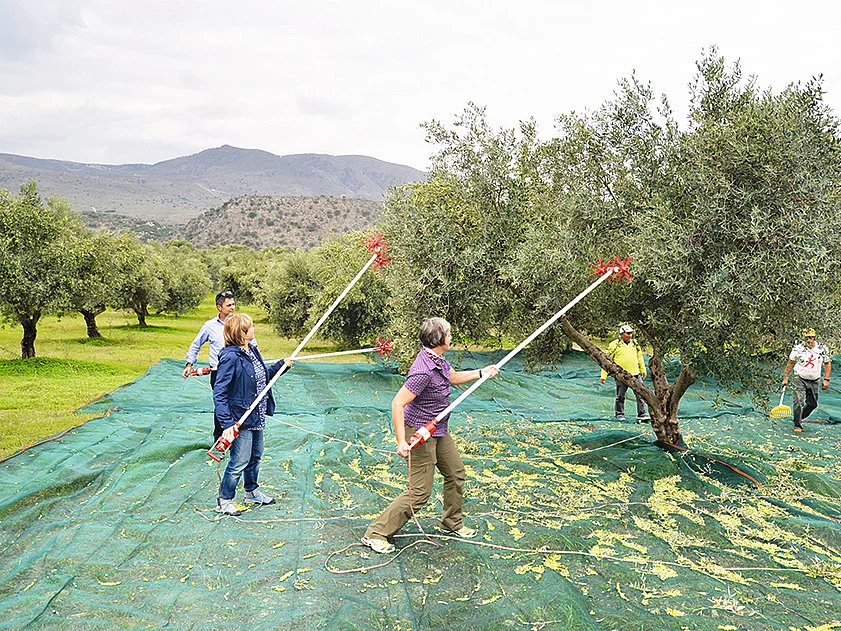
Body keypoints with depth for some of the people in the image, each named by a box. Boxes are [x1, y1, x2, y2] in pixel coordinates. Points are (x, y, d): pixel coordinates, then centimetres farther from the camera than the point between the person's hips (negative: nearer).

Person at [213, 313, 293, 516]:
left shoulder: (252, 350, 5)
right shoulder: (230, 357, -22)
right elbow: (219, 393, -23)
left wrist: (282, 364, 12)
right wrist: (227, 424, -28)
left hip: (257, 416, 9)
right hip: (240, 419, -9)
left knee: (255, 456, 22)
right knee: (240, 461, 1)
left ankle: (252, 492, 40)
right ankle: (224, 500, 19)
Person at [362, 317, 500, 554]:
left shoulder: (438, 359, 1)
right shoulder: (423, 371, -30)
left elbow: (453, 377, 23)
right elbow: (397, 404, -30)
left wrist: (482, 373, 22)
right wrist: (401, 442, -32)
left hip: (438, 430, 10)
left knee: (456, 473, 20)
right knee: (420, 492, -5)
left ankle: (452, 523, 41)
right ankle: (376, 534, 5)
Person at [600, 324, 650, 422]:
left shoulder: (635, 344, 11)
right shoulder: (614, 345, -3)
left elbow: (640, 357, 24)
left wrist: (643, 370, 24)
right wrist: (604, 375, -3)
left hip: (635, 374, 4)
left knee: (640, 394, 0)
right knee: (620, 396, 5)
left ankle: (642, 414, 7)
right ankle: (619, 414, 19)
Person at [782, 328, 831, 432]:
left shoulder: (823, 349, -5)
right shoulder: (798, 348, -10)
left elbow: (827, 364, 8)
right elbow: (790, 363, 0)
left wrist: (826, 379, 1)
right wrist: (785, 378, 0)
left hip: (814, 381, 3)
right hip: (800, 378, -3)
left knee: (813, 404, 9)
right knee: (799, 402, -14)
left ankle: (799, 418, 31)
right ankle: (797, 425, -4)